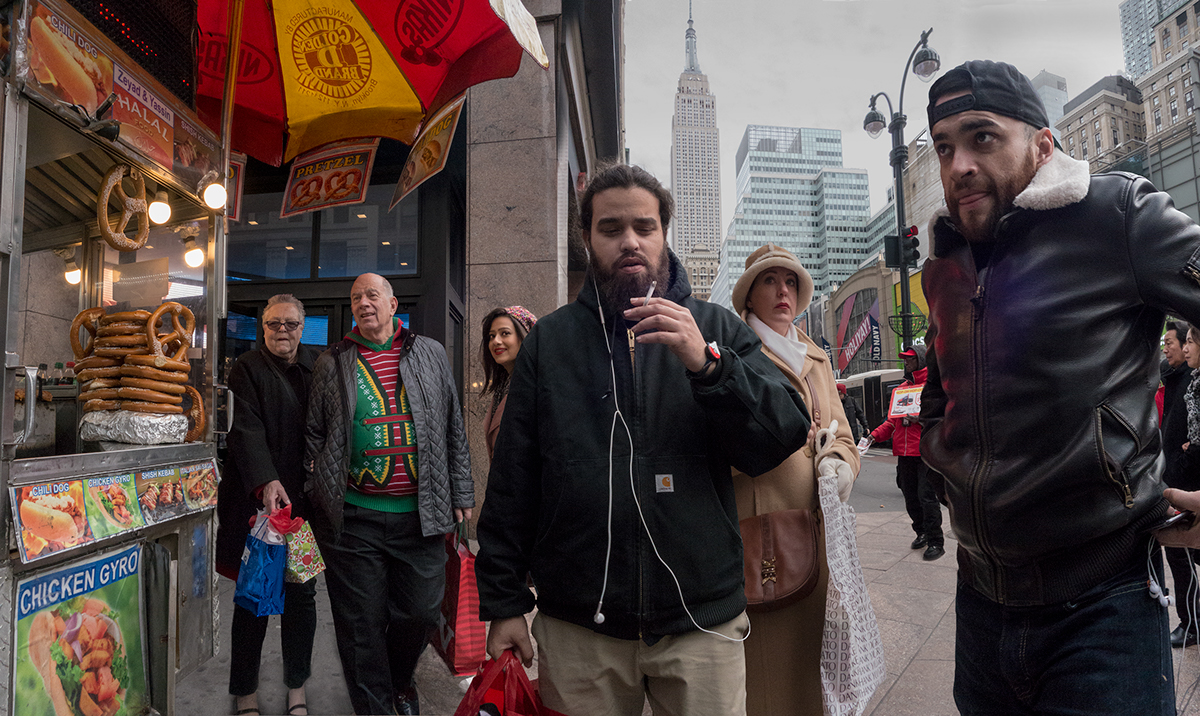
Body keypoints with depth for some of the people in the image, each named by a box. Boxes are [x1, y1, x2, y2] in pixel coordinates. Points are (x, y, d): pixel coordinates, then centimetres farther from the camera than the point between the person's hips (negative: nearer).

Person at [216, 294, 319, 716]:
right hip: (260, 499, -3)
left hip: (307, 497, 3)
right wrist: (266, 481, -25)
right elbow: (246, 428, -12)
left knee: (302, 594, 8)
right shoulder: (248, 368, 1)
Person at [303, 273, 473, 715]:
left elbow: (454, 429, 10)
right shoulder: (332, 363, 7)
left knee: (421, 611, 7)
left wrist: (460, 494, 7)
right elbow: (315, 435, 11)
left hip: (420, 514, 1)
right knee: (361, 624, 6)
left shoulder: (430, 354, 9)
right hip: (353, 518, 0)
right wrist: (315, 498, 4)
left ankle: (401, 680, 38)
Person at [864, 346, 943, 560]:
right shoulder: (899, 389, 17)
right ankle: (922, 532, 29)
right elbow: (892, 421, 19)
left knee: (926, 496, -8)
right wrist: (874, 435, 6)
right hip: (904, 453, 7)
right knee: (910, 497, 13)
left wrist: (922, 418, -21)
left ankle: (935, 542, 1)